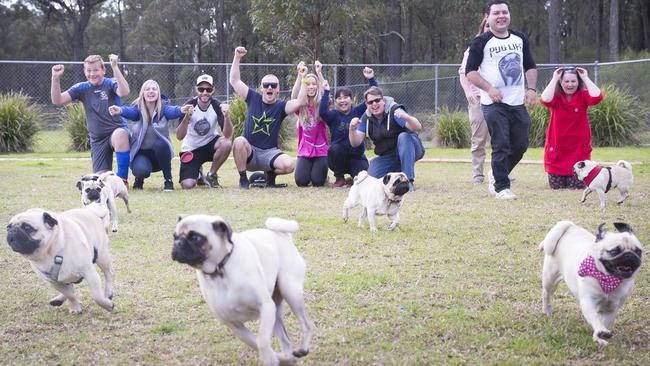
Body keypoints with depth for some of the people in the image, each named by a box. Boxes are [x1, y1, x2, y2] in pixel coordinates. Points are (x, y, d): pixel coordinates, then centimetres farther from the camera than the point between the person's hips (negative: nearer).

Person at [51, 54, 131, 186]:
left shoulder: (110, 84, -7)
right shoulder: (82, 88, 3)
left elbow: (124, 92, -30)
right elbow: (57, 100, -5)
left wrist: (115, 67, -37)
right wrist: (56, 78, -20)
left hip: (117, 129, -4)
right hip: (97, 139, 4)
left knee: (120, 134, -42)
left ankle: (123, 179, -29)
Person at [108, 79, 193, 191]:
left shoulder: (163, 107, -7)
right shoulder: (138, 108, -6)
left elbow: (172, 111, -29)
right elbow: (130, 112, -28)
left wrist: (181, 110, -54)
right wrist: (119, 111, -54)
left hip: (159, 153, 0)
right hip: (140, 152, 0)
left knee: (160, 144, -33)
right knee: (141, 170, -31)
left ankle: (168, 180, -14)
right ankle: (139, 178, 9)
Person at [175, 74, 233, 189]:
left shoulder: (216, 105, -14)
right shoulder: (190, 105, -17)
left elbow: (228, 135, -23)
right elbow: (179, 136, -24)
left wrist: (226, 116, -40)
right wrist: (187, 117, -41)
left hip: (210, 144, 1)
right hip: (191, 149, -1)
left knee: (226, 144, -33)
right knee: (187, 185, -21)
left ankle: (211, 175, -5)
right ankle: (197, 175, 19)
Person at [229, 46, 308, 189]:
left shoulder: (281, 106, 1)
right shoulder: (253, 98, 5)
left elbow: (301, 102, -16)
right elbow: (234, 81, 2)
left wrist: (303, 80, -21)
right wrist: (237, 58, -5)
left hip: (269, 153, 0)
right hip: (249, 152, 0)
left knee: (288, 165, -29)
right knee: (239, 141, -35)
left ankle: (270, 173, 9)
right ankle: (243, 179, -14)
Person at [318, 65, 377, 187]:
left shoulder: (358, 111, 3)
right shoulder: (333, 115, -3)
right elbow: (322, 112, -25)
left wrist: (371, 79, -15)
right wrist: (326, 92, -28)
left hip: (357, 156, 0)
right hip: (338, 157, 0)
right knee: (335, 148, -35)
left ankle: (354, 178, 16)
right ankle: (339, 178, -8)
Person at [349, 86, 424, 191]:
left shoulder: (394, 111, -17)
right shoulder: (366, 118, -1)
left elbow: (418, 128, -30)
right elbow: (355, 143, -4)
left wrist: (407, 118, -52)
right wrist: (352, 129, -25)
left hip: (407, 150, -4)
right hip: (387, 157, 5)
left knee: (403, 136, -36)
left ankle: (409, 181, -34)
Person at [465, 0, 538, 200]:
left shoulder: (520, 39, 12)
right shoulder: (481, 42, -4)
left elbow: (530, 66, 20)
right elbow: (470, 71, -6)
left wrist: (531, 88, 5)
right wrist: (489, 88, -18)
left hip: (518, 103, 5)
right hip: (494, 104, -5)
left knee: (520, 145, 6)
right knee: (501, 146, -8)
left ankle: (496, 174, 28)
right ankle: (501, 187, 1)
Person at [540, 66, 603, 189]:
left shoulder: (583, 95, -6)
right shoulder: (555, 96, -7)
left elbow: (597, 97, -27)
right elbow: (545, 100, -30)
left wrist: (585, 78, -19)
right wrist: (554, 78, -22)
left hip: (579, 149, 0)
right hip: (557, 150, 0)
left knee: (577, 186, -1)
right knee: (556, 186, 5)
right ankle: (558, 175, 40)